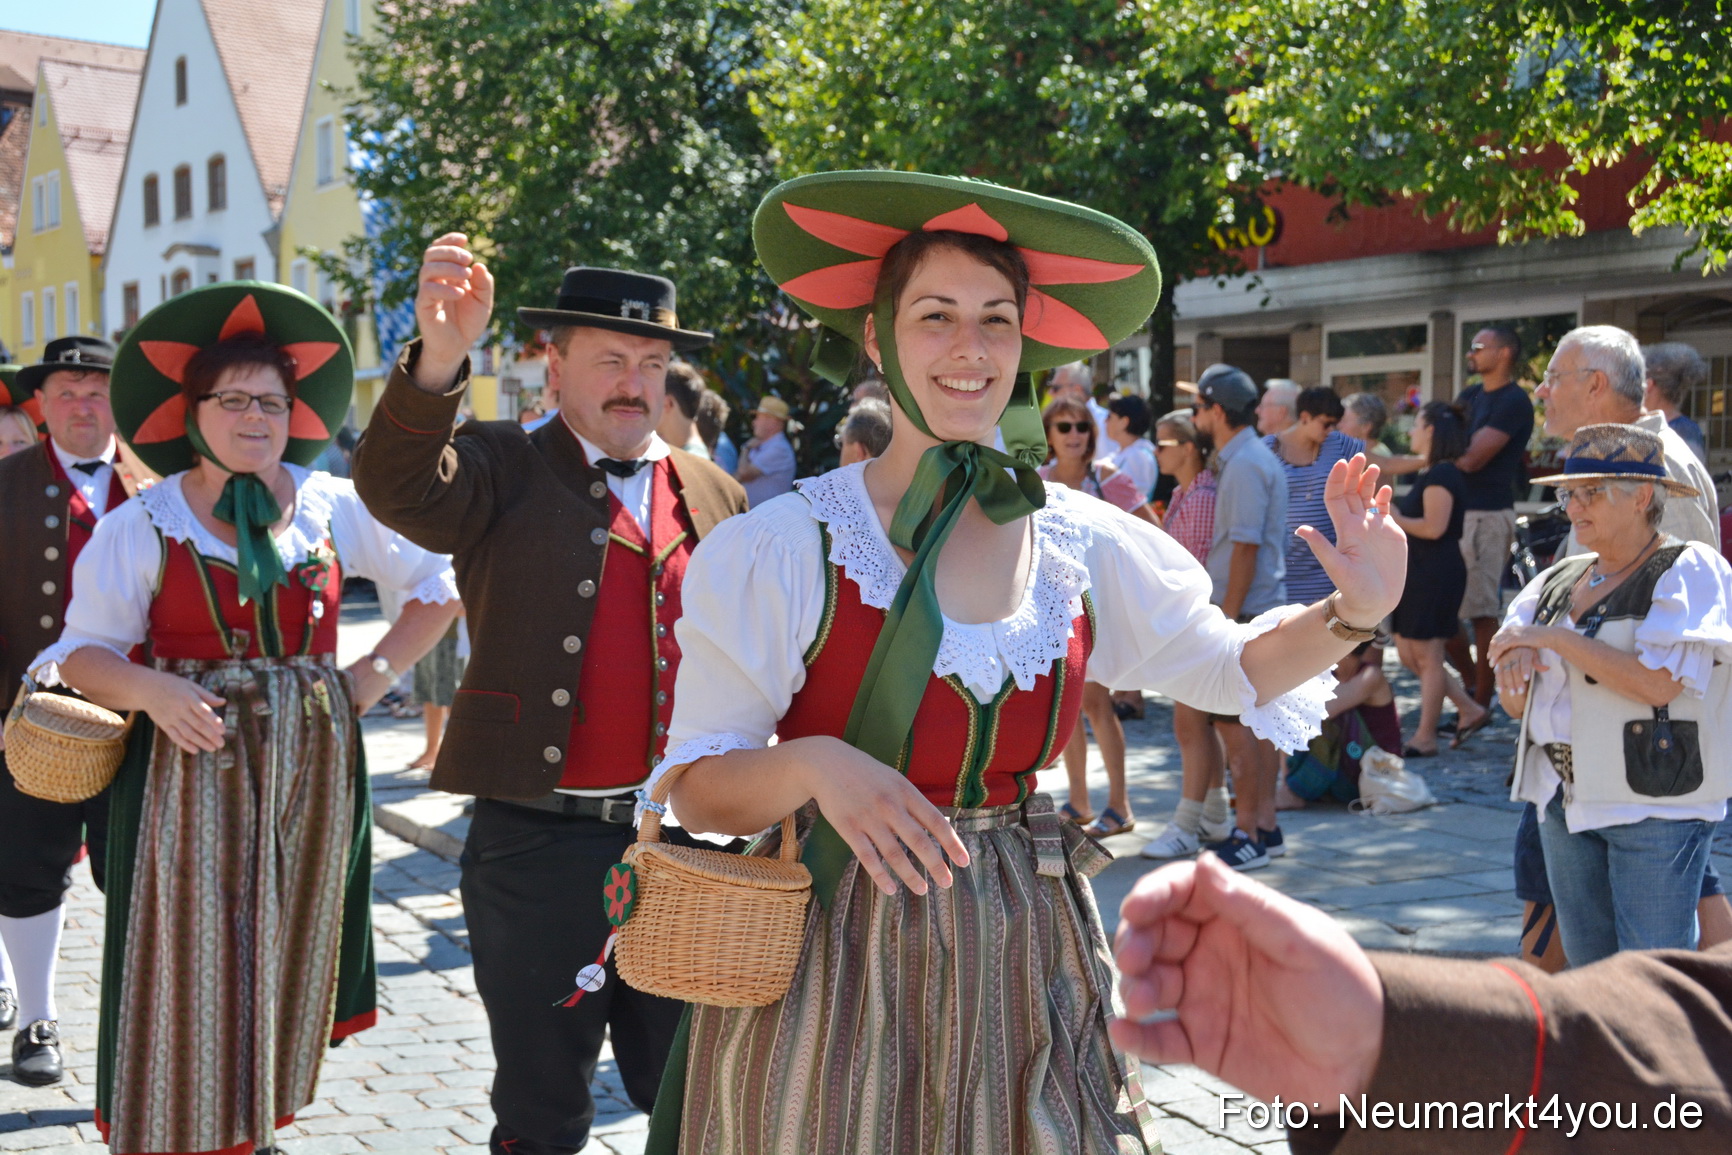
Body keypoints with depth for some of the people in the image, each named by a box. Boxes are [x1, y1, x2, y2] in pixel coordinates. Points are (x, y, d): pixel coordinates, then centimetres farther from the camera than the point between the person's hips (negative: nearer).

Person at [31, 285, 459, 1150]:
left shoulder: (334, 508, 4)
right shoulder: (141, 526, -1)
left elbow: (438, 584, 13)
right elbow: (82, 651, 0)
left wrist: (377, 671, 3)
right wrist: (154, 691, -19)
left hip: (311, 770, 3)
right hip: (191, 772, -2)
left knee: (288, 964, 10)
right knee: (189, 971, -1)